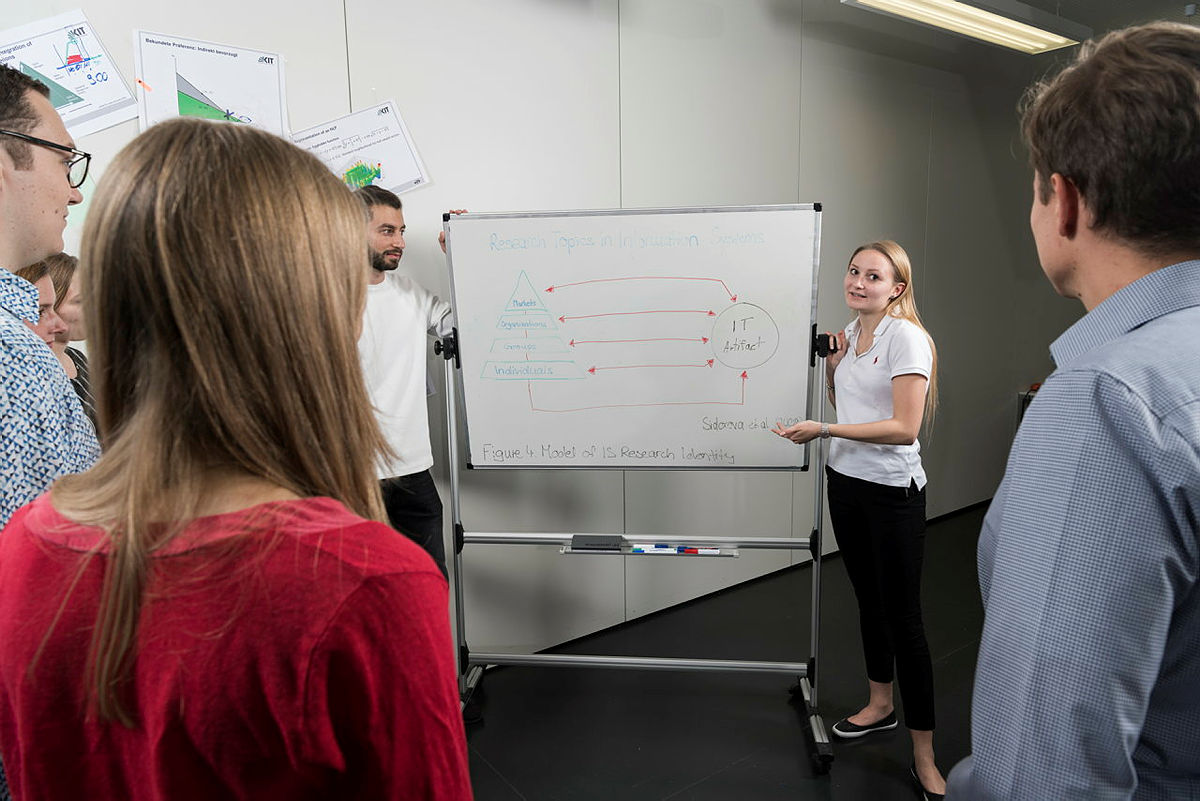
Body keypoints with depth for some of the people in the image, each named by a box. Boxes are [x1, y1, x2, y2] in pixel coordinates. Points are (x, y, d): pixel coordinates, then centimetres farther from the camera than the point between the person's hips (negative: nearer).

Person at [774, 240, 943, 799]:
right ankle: (879, 706, 38)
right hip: (846, 481, 7)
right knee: (868, 598, 19)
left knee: (903, 615, -2)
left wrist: (822, 430, -24)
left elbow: (904, 428, -22)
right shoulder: (851, 332, 8)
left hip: (893, 492, -7)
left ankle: (923, 756, 12)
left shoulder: (906, 338, -15)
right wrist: (832, 364, 2)